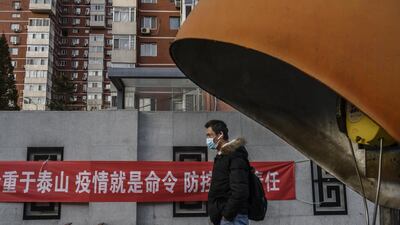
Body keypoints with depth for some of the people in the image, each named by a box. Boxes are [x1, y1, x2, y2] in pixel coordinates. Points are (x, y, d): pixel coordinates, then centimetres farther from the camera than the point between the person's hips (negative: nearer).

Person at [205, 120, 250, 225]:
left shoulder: (235, 155, -13)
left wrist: (227, 215, -17)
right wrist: (217, 216, 12)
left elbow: (240, 191, -22)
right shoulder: (221, 156, 16)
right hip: (222, 216, 9)